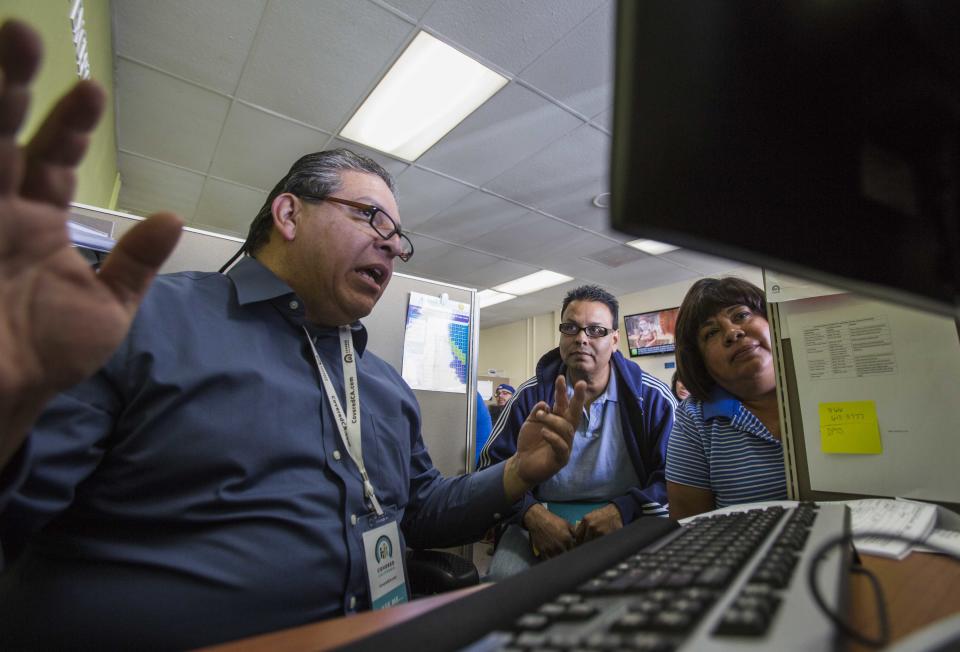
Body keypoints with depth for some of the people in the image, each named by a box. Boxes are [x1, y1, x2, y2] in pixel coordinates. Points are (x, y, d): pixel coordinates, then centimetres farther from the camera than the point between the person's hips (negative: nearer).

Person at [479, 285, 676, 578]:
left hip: (629, 524, 1)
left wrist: (623, 510, -20)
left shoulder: (653, 398, -1)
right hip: (543, 522, 0)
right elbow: (493, 467, 1)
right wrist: (532, 515, -17)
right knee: (505, 577, -27)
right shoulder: (531, 396, 0)